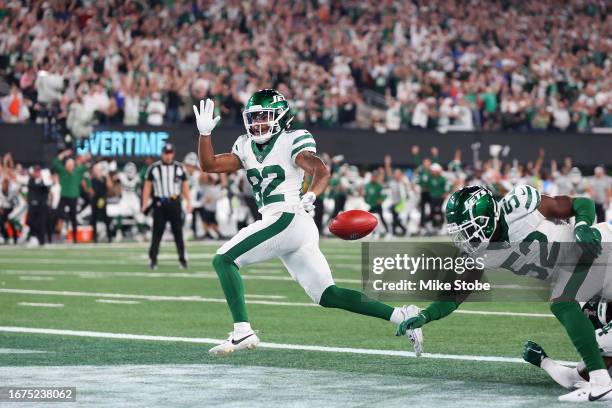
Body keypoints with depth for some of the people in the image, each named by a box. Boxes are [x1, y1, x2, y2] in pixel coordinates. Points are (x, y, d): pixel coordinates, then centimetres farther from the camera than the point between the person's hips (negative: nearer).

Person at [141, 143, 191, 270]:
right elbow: (147, 186, 4)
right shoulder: (154, 168, 1)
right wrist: (145, 204, -2)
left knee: (178, 232, 4)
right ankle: (153, 259, 3)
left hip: (174, 203, 1)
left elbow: (185, 186, 8)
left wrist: (188, 202, -2)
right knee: (157, 232, -1)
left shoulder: (179, 168, 5)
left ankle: (182, 259, 9)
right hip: (159, 203, -1)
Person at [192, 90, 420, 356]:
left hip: (287, 219, -8)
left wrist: (309, 197, -32)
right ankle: (400, 316, 3)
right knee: (327, 296, 4)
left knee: (223, 260, -9)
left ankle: (242, 332, -17)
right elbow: (209, 165, 20)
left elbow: (321, 172, -15)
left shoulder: (292, 141, -2)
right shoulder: (246, 147, 21)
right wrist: (205, 132, 7)